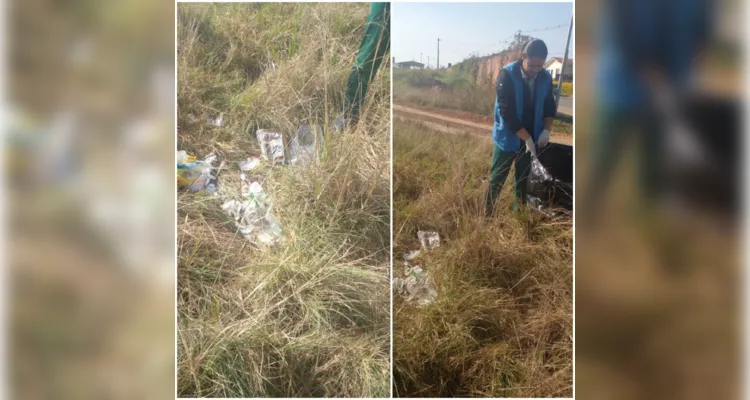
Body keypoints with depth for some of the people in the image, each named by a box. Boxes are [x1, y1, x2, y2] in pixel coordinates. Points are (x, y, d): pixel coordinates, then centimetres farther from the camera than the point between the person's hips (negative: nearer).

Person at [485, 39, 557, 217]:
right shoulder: (507, 75, -18)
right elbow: (506, 111, -21)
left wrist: (546, 130, -10)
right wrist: (527, 138, -23)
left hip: (532, 140, 4)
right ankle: (486, 215, 17)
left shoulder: (545, 77, -4)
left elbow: (549, 107, 8)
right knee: (496, 181, 5)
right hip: (508, 138, -4)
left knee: (524, 184, 13)